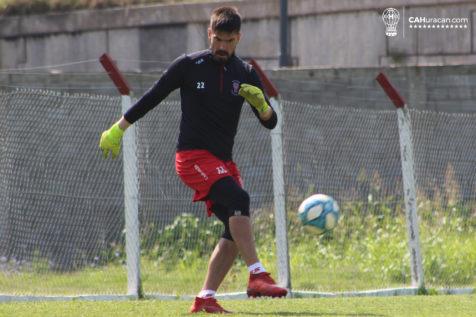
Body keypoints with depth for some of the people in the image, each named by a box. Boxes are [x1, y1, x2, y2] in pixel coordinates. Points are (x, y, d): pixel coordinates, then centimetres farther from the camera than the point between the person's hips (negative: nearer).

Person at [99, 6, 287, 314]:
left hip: (223, 162, 6)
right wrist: (117, 130, 9)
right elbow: (152, 98, 6)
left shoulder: (245, 74, 6)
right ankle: (257, 276, -35)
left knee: (235, 230, -5)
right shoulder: (189, 65, -3)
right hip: (192, 156, -6)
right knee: (239, 199, -28)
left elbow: (270, 122, 4)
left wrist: (260, 103, -18)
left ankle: (206, 298, 3)